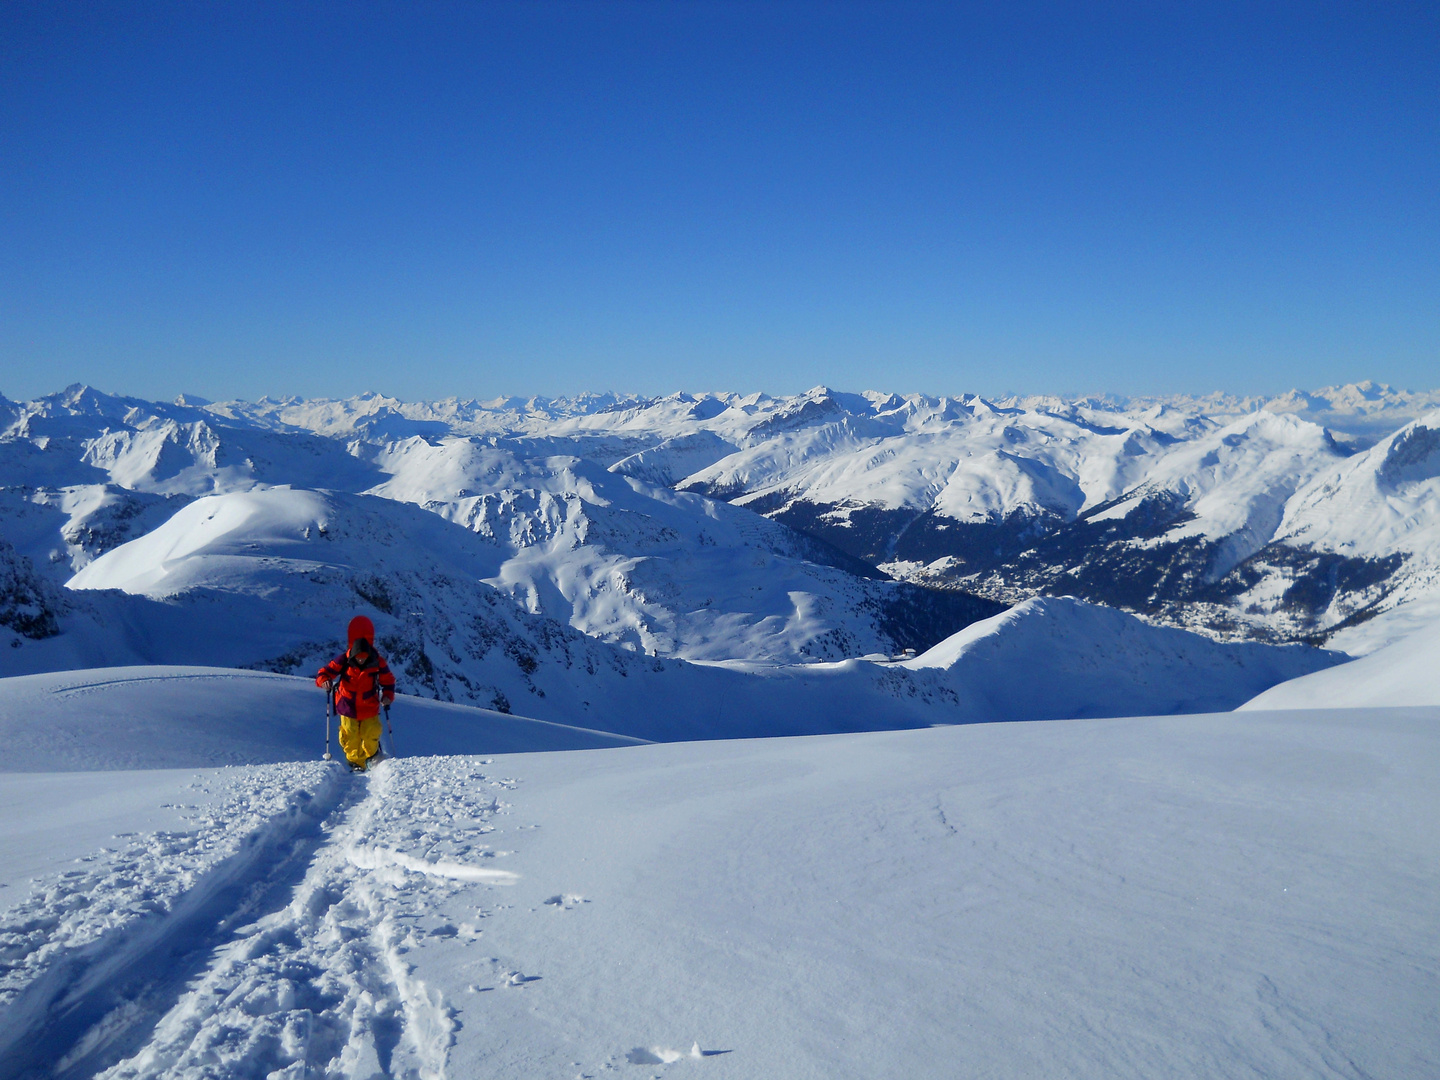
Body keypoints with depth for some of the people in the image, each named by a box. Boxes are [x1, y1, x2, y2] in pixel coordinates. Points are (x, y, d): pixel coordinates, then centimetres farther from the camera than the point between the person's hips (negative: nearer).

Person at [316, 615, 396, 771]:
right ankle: (355, 762, 17)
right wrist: (324, 680, -34)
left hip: (369, 707, 1)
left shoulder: (378, 662, -12)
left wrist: (388, 696, -16)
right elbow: (325, 672, -11)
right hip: (348, 707, -1)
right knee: (350, 736, -1)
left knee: (371, 734, 4)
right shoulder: (344, 660, -16)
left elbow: (388, 680, 0)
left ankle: (371, 756, 34)